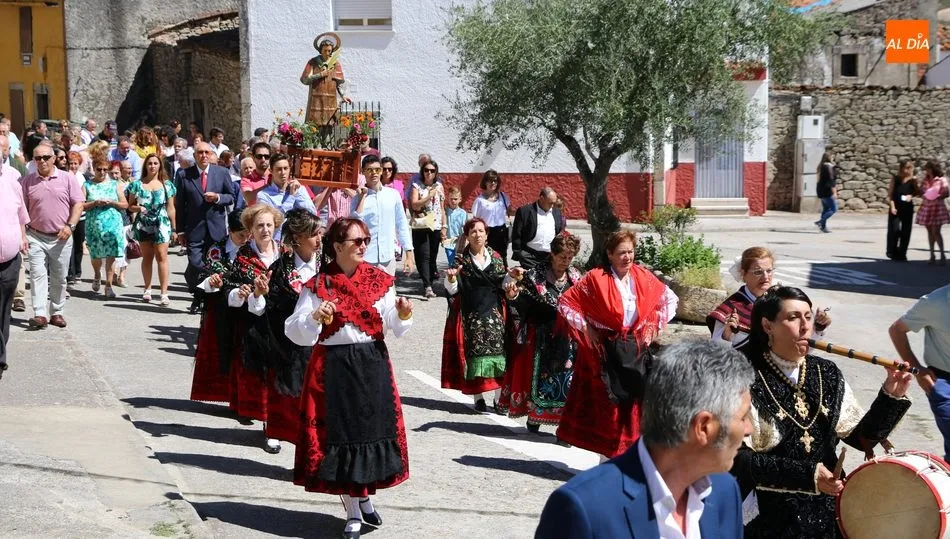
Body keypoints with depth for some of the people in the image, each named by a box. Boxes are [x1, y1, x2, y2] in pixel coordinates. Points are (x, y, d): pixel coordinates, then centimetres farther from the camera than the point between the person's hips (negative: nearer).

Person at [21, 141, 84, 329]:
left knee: (59, 278, 8)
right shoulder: (26, 181, 5)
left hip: (61, 238, 0)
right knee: (37, 275, -10)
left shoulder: (67, 178, 2)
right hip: (36, 237, 0)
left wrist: (70, 226, -11)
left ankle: (56, 312, 19)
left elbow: (78, 204, 0)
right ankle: (39, 315, -13)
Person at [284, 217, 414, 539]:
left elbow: (395, 328, -1)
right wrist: (315, 318, -27)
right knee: (339, 432, 2)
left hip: (372, 364, 3)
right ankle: (353, 513, 15)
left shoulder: (379, 279, 3)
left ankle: (365, 497, 32)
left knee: (374, 428, 7)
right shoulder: (317, 285, -4)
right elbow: (294, 332, -9)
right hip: (333, 366, -2)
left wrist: (402, 315, -22)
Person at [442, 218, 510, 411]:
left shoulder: (496, 258, 9)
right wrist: (451, 278, -22)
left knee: (498, 351, -2)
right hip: (471, 315, -2)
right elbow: (452, 290, -2)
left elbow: (503, 285, 14)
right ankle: (478, 398, 10)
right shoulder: (461, 260, 1)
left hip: (494, 313, 2)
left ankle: (499, 399, 5)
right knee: (475, 353, -1)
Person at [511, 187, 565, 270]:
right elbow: (516, 235, -3)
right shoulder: (525, 211, -3)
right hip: (530, 256, -4)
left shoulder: (556, 212, 13)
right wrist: (517, 254, -6)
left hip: (551, 257, 4)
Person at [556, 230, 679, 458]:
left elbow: (669, 299, 17)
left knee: (634, 401, 2)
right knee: (606, 403, 2)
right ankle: (609, 455, 10)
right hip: (606, 351, -3)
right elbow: (565, 302, -5)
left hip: (636, 350, 3)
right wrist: (585, 329, -7)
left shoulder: (643, 278, 3)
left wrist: (653, 327, 9)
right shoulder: (596, 278, -8)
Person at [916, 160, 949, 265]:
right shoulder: (925, 180, 8)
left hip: (937, 208, -5)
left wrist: (938, 196, -21)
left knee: (936, 232, -10)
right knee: (930, 232, 7)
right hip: (926, 207, 5)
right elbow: (920, 192, 11)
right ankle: (932, 255, 13)